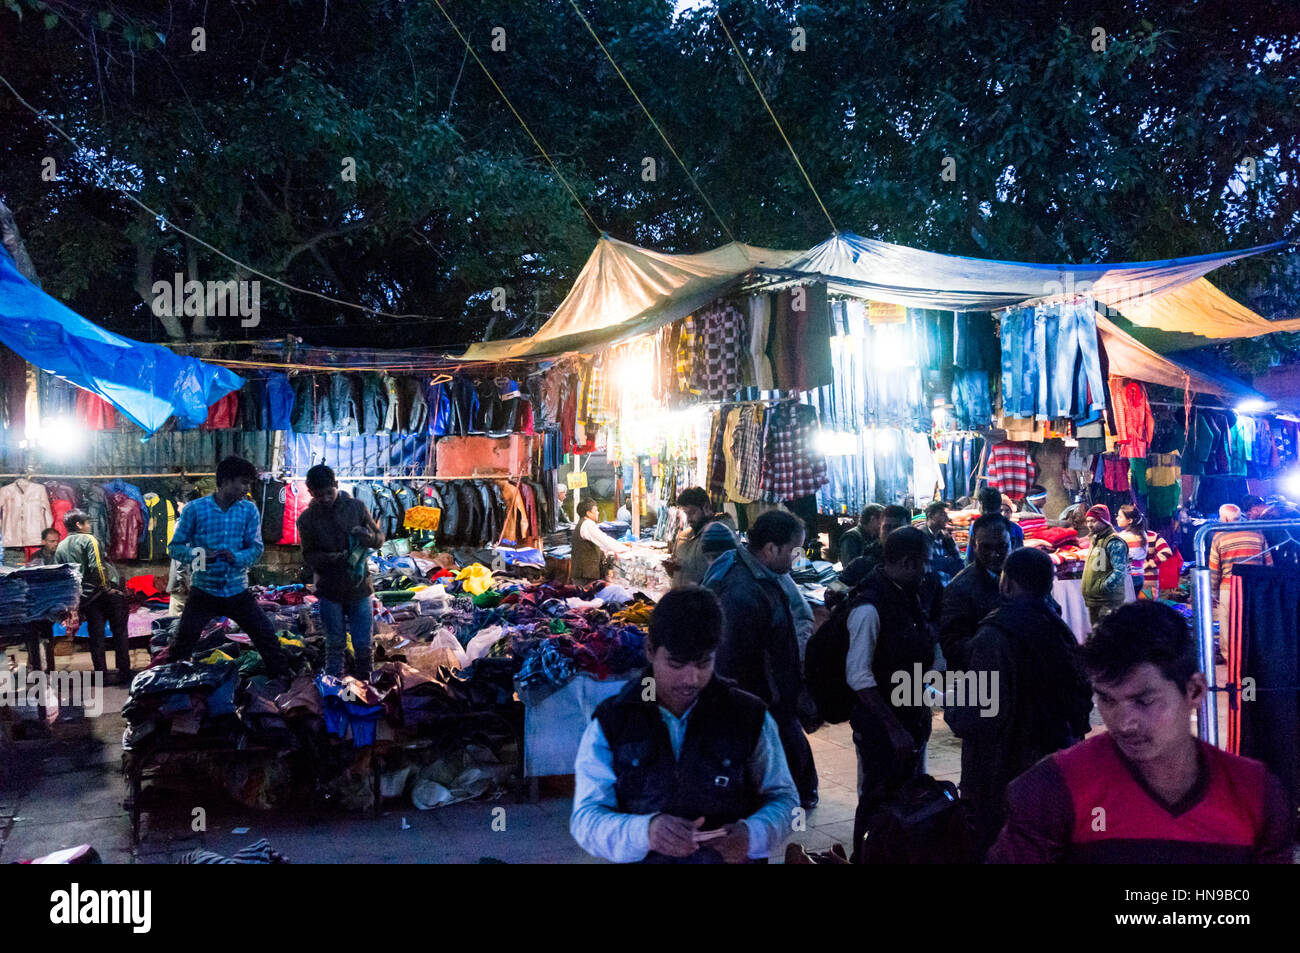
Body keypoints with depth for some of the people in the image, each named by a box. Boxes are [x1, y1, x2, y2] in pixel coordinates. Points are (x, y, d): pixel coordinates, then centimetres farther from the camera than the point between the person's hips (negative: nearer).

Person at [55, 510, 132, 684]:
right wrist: (107, 587, -11)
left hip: (85, 599, 5)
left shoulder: (60, 548, 11)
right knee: (119, 633, 3)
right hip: (103, 594, -5)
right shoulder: (88, 540, -7)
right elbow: (97, 566, -20)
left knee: (96, 637, 10)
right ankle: (124, 674, 2)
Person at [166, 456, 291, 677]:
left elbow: (256, 548, -2)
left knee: (267, 636, 3)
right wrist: (197, 554, -23)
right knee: (182, 644, 2)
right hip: (203, 591, -2)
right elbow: (175, 547, -3)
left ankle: (283, 676, 20)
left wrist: (236, 557, -23)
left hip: (237, 590, 2)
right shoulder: (194, 509, -6)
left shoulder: (249, 511, 1)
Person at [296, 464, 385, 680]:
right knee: (335, 646, 9)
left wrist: (370, 537, -20)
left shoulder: (356, 507, -3)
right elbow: (309, 556, -1)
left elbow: (380, 537, 4)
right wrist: (331, 559, -21)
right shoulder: (307, 519, -3)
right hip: (329, 591, 0)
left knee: (363, 646, 4)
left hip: (359, 588, 0)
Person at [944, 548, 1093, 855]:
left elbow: (983, 718, -25)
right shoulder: (1060, 630, 3)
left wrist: (950, 709, -6)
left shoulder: (993, 637, -21)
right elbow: (1081, 695, 12)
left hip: (1003, 773, -8)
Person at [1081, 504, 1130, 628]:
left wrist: (1102, 588, -20)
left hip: (1108, 603, -10)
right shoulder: (1094, 540, 17)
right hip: (1093, 601, 10)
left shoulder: (1114, 542, -12)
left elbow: (1120, 572, -21)